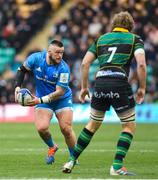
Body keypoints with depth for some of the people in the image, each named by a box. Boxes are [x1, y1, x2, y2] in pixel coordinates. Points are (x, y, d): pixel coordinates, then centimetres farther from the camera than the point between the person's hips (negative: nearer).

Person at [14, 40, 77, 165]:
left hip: (62, 99, -2)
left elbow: (59, 92, -24)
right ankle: (52, 147, 15)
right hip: (43, 99, 2)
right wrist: (18, 86, -10)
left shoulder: (63, 68, -24)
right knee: (42, 128, -17)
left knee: (66, 129, -12)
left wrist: (40, 100, -33)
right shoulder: (36, 58, -16)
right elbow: (22, 70, 4)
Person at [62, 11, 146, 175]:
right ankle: (117, 166, -1)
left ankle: (71, 161, 22)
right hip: (120, 84, -4)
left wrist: (84, 88, 19)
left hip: (100, 83, 4)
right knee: (129, 126, 11)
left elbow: (85, 63, 13)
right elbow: (141, 64, -5)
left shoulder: (101, 39, 22)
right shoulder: (134, 39, 11)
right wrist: (142, 88, 4)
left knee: (93, 124, 22)